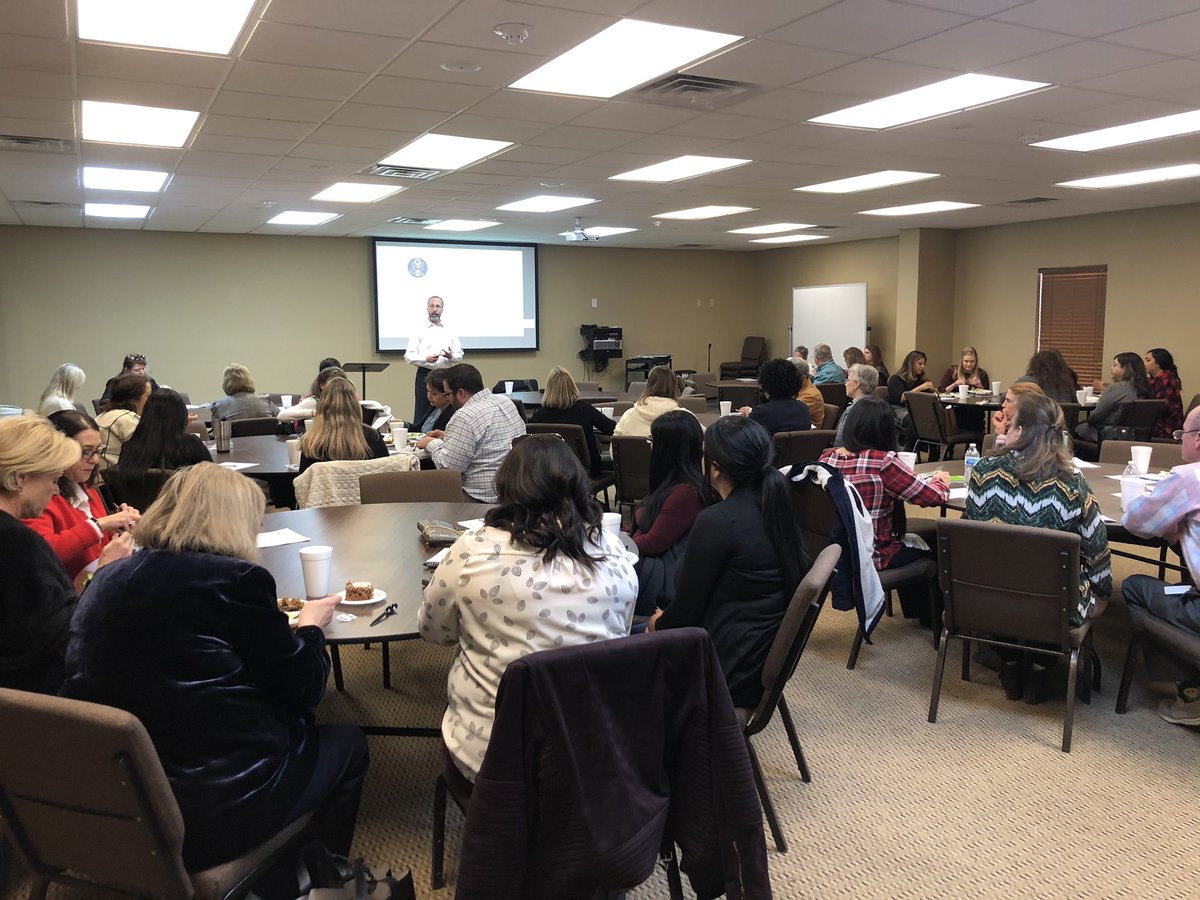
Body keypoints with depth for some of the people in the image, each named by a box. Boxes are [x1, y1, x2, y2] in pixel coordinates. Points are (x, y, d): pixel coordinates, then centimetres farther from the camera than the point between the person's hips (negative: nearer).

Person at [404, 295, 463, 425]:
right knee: (422, 413, -3)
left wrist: (451, 356, -12)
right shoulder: (419, 332, 8)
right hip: (424, 375, -2)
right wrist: (426, 359, -16)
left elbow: (460, 356, 11)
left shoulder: (450, 333, 14)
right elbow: (408, 357, 0)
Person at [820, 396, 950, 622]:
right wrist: (943, 483, 5)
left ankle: (913, 609, 50)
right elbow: (933, 497, -16)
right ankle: (931, 616, 41)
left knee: (912, 540, 32)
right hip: (869, 557, -6)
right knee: (932, 547, 21)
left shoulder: (827, 457, -5)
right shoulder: (882, 462, -23)